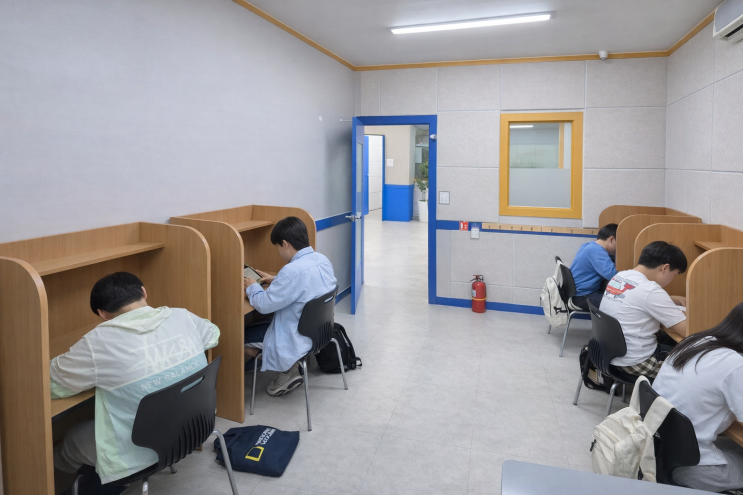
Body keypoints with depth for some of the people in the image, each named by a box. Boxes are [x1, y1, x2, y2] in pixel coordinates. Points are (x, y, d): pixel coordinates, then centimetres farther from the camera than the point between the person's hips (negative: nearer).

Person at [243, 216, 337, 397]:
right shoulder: (323, 260, -3)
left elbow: (264, 305, -20)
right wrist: (275, 280, 14)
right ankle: (289, 367, 15)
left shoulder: (293, 270, -29)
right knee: (258, 324, 22)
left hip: (299, 338, -8)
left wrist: (252, 287, -1)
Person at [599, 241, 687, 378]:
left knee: (671, 340, 23)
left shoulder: (619, 276, 2)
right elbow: (687, 330, -18)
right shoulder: (650, 289, -21)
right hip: (635, 363, -8)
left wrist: (673, 299, 13)